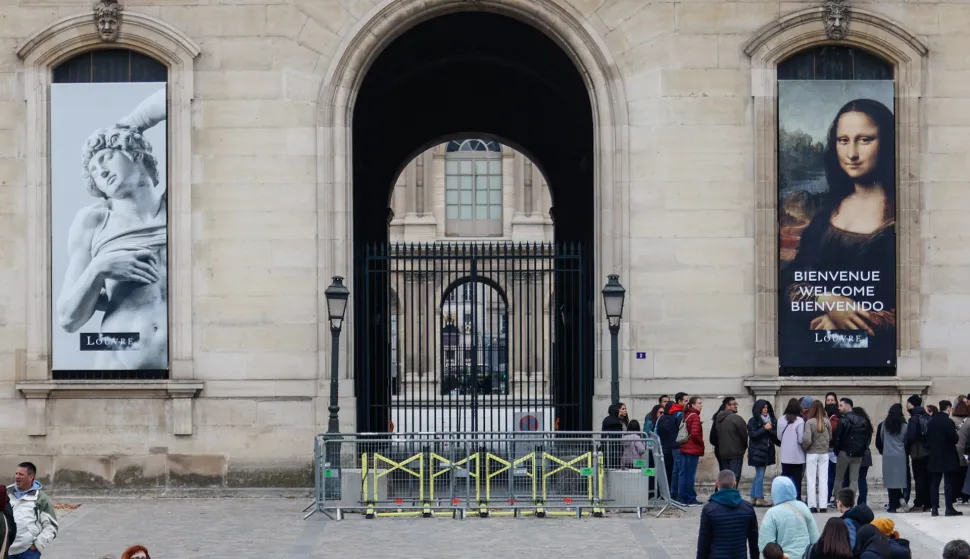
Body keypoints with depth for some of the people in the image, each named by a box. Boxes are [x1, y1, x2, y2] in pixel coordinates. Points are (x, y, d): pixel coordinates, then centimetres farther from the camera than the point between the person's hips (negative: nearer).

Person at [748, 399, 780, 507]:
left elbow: (775, 435, 16)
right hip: (757, 451, -6)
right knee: (760, 475, -7)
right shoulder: (753, 421, -4)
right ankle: (759, 498, -4)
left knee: (759, 475, 10)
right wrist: (764, 428, -17)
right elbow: (752, 434, -13)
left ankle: (753, 498, 16)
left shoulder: (771, 420, 12)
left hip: (767, 451, 6)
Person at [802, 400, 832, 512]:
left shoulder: (809, 422, -14)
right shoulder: (827, 422, -3)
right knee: (823, 480, 7)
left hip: (812, 453, -3)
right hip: (824, 453, 3)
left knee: (812, 480, 4)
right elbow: (830, 437, 4)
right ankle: (823, 505, 6)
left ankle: (812, 505, 3)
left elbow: (807, 440, -19)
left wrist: (804, 448, -1)